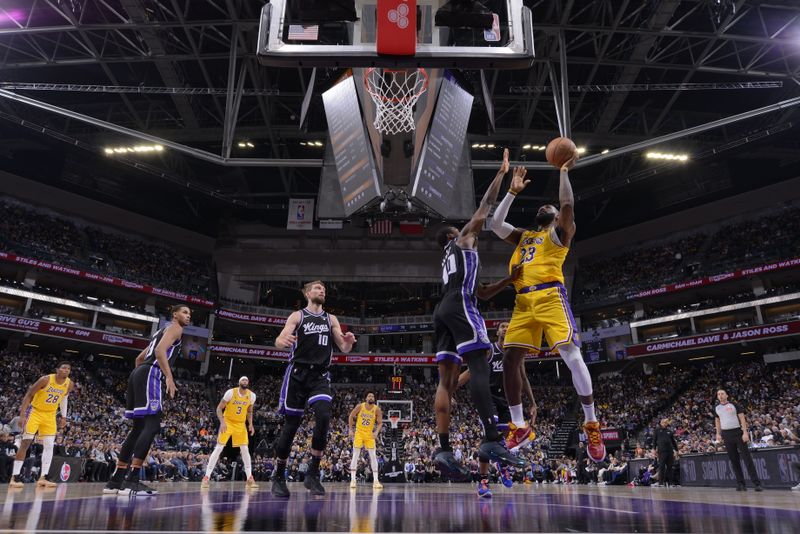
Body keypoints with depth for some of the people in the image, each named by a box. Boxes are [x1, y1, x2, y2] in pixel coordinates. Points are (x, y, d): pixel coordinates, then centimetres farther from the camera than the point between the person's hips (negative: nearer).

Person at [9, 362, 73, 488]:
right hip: (35, 411, -4)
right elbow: (29, 395, -15)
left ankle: (43, 477, 3)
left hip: (50, 415, 4)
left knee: (49, 445, -2)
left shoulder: (69, 384, -9)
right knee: (26, 442, -9)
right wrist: (22, 415, -20)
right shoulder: (46, 379, -24)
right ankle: (14, 476, -1)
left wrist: (63, 417, 9)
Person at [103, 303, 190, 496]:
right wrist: (169, 377, -21)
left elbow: (139, 358, 35)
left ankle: (116, 480, 13)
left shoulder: (162, 331, 32)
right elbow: (160, 350, -16)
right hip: (150, 374, -10)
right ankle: (131, 481, -19)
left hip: (138, 373, 10)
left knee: (139, 428, 12)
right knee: (152, 426, -14)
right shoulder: (175, 328, 2)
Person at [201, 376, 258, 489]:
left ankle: (250, 479, 4)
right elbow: (219, 408, -11)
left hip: (240, 424, 3)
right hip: (228, 422, -3)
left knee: (245, 450, -2)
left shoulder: (252, 396, -4)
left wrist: (250, 424, 0)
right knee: (218, 449, -9)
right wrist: (222, 422, -23)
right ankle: (206, 477, -1)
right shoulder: (231, 392, -16)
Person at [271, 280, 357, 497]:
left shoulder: (331, 319, 13)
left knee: (323, 417, -21)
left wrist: (348, 341, -14)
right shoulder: (297, 316, 4)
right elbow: (279, 341, -7)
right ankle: (279, 476, 20)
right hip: (298, 374, -2)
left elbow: (344, 348, 10)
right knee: (291, 424, 2)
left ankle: (313, 473, -8)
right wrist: (283, 341, -32)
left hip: (320, 376, 2)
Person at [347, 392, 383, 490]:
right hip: (358, 432, -1)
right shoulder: (360, 406, -11)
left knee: (373, 456, -3)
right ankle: (353, 480, 2)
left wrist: (376, 432, -20)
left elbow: (380, 423, -3)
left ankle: (375, 481, 0)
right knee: (355, 456, -4)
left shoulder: (377, 409, -10)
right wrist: (350, 429, -4)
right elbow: (351, 416, 1)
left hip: (369, 434, 1)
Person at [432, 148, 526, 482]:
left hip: (443, 310, 9)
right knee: (479, 367, -17)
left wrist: (510, 279, 31)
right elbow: (485, 207, 15)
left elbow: (483, 293, 35)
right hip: (460, 306, -9)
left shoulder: (450, 260, 37)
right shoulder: (463, 240, 17)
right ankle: (491, 440, -25)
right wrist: (502, 172, 25)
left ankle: (444, 450, -6)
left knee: (447, 379, -1)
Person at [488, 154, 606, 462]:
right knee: (510, 361, -2)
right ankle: (519, 428, 8)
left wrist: (564, 171, 8)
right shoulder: (523, 236, 31)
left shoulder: (561, 232, 15)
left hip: (550, 296, -5)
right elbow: (496, 223, 22)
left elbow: (567, 204, -3)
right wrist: (513, 192, 24)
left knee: (572, 356, -16)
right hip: (523, 302, 6)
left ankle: (591, 425, -3)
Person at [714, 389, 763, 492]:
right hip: (726, 435, 4)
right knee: (734, 459, 5)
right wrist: (718, 434, 15)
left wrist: (745, 432, -14)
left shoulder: (734, 405, -1)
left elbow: (742, 419, -5)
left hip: (737, 432, -4)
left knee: (747, 457, -7)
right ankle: (740, 483, 10)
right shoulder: (717, 408, 10)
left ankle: (757, 483, -6)